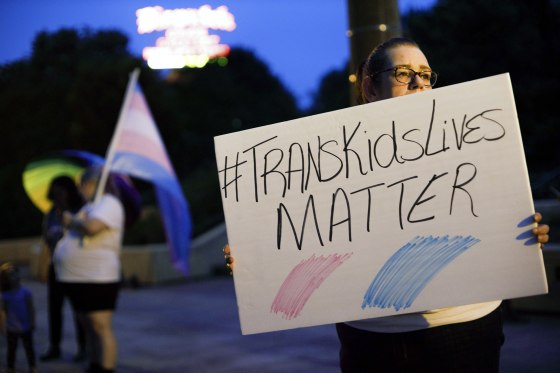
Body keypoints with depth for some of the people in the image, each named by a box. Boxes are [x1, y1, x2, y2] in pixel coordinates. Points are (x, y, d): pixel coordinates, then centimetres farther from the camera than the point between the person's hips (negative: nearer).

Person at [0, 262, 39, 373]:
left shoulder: (25, 292, -10)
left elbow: (31, 309, -5)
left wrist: (32, 322, -6)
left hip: (25, 327, 0)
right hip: (12, 329, 0)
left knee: (29, 347, 13)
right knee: (11, 349, 13)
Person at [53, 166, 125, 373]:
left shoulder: (109, 203, -8)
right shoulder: (90, 206, 22)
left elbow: (92, 226, -25)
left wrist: (72, 220, -8)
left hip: (97, 278, -10)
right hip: (76, 278, 10)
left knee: (101, 327, -10)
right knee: (89, 328, 15)